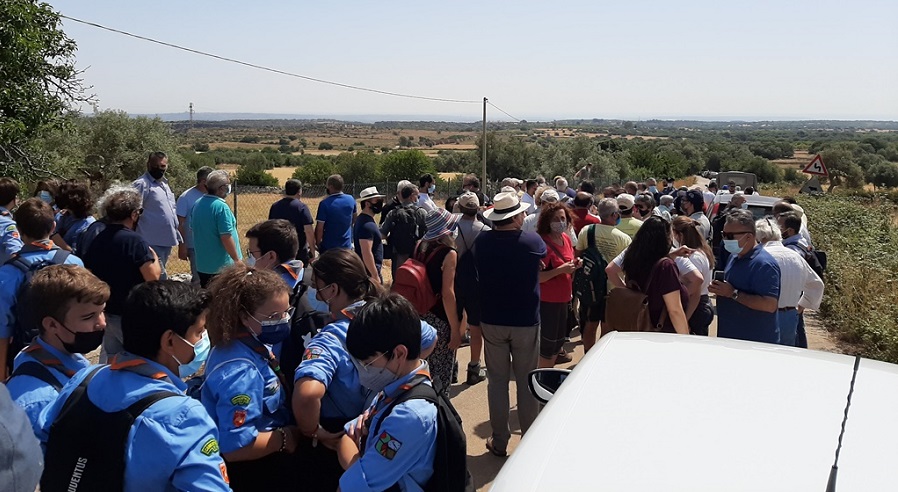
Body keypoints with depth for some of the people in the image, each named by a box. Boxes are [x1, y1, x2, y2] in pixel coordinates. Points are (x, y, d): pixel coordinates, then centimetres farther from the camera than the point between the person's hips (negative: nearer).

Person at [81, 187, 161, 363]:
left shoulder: (97, 241, 4)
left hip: (107, 313, 7)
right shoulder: (135, 241, -19)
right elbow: (153, 276, -23)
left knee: (109, 360, 19)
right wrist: (154, 256, -4)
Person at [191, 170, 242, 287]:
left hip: (202, 264, 7)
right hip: (222, 266, -7)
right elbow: (226, 238, -23)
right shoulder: (221, 207, -21)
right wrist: (237, 260, -14)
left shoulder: (197, 204, 4)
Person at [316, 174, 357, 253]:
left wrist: (318, 244, -3)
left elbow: (319, 227, -16)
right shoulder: (351, 200, -1)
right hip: (347, 246, 5)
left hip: (329, 247, -4)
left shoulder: (325, 203, -17)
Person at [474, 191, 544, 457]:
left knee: (497, 381, 11)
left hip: (492, 321, 2)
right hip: (526, 322, -2)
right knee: (526, 382, 10)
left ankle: (499, 441, 18)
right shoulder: (532, 242, -13)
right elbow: (543, 256, 9)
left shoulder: (481, 242, -8)